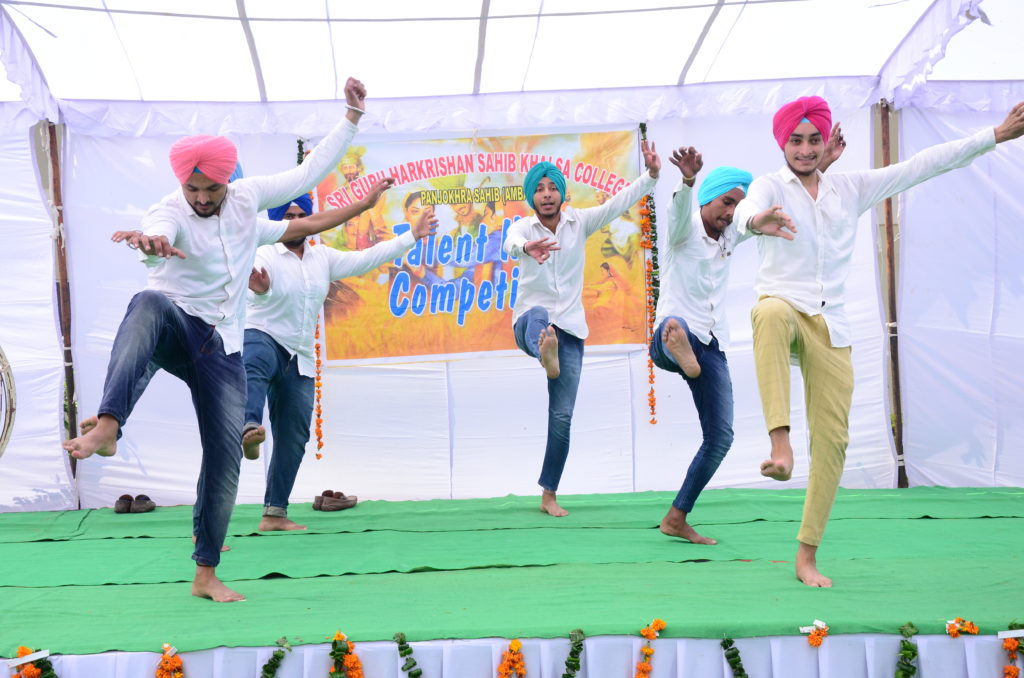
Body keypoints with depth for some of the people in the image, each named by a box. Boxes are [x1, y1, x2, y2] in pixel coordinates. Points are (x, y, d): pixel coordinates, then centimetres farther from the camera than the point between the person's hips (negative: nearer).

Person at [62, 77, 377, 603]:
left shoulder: (247, 196, 1)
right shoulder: (170, 213, -15)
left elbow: (309, 173, 8)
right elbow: (156, 240, -40)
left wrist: (353, 115, 4)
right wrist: (150, 243, -65)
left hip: (220, 346, 4)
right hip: (173, 324, -4)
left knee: (226, 454, -1)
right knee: (148, 305, -41)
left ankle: (206, 575, 12)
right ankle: (107, 427, -57)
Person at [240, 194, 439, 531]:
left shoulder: (323, 258, 9)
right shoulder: (264, 256, -10)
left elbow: (365, 259, 9)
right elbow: (259, 287, -32)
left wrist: (411, 236, 8)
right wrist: (260, 287, -57)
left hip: (300, 359, 6)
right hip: (261, 339, -6)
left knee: (293, 439, 6)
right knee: (255, 364, -44)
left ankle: (274, 513, 14)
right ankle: (250, 429, -70)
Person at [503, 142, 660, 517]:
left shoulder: (579, 222, 4)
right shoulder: (524, 227, -4)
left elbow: (619, 202, -9)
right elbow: (511, 242, -29)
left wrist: (651, 176, -25)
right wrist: (526, 247, -53)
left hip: (570, 328, 2)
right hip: (529, 322, -2)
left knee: (562, 416, 1)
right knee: (538, 315, -41)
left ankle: (549, 495, 12)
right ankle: (547, 356, -77)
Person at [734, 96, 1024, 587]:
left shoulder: (852, 188, 14)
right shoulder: (771, 187, 1)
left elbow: (922, 165, 14)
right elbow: (746, 211, -23)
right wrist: (758, 220, -49)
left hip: (830, 326, 4)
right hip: (784, 306, -4)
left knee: (832, 439, -2)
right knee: (772, 313, -42)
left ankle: (807, 556, 8)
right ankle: (780, 441, -48)